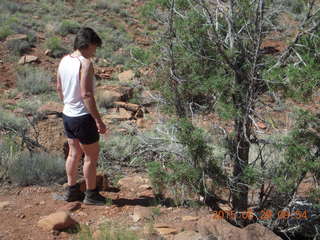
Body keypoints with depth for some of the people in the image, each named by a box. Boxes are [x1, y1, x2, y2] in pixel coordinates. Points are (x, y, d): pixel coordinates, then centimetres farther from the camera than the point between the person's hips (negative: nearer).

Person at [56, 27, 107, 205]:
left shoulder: (64, 61, 4)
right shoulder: (85, 64, -20)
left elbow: (59, 88, 13)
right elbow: (86, 95, -24)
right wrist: (99, 120, -20)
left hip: (68, 115, 8)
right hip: (83, 117, -8)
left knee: (74, 153, 20)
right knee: (92, 156, 7)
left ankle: (72, 190, 30)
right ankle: (91, 194, 17)